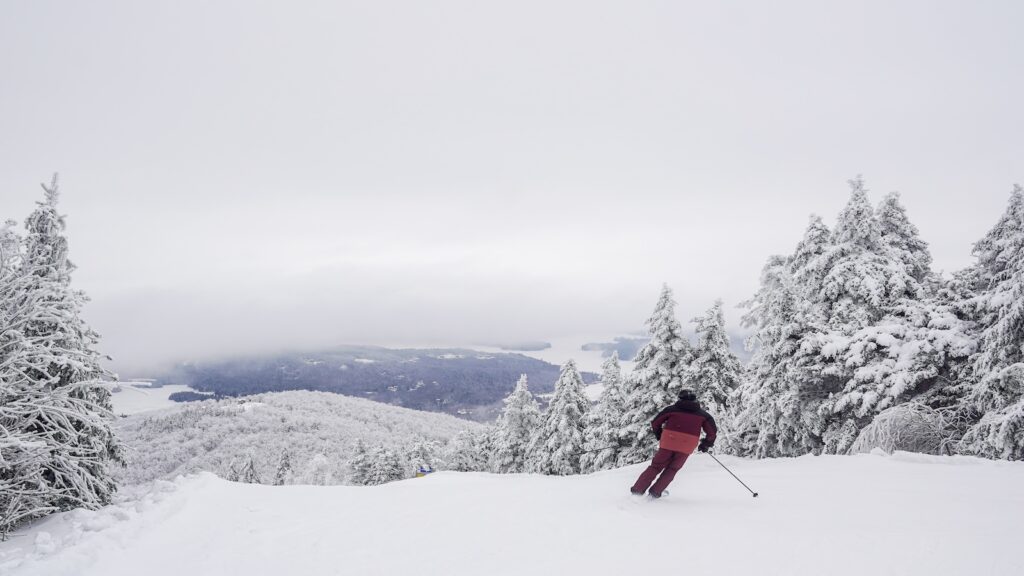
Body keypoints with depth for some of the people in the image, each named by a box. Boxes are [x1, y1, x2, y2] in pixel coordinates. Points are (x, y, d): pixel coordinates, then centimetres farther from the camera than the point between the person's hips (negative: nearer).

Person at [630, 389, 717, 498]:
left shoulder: (672, 409, 11)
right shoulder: (702, 414, 14)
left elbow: (655, 423, 12)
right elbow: (712, 431, 11)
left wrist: (660, 436, 26)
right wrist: (707, 444, 25)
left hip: (668, 442, 0)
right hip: (686, 447, 0)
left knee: (656, 466, 11)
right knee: (672, 469, 17)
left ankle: (637, 490, 6)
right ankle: (655, 492, 10)